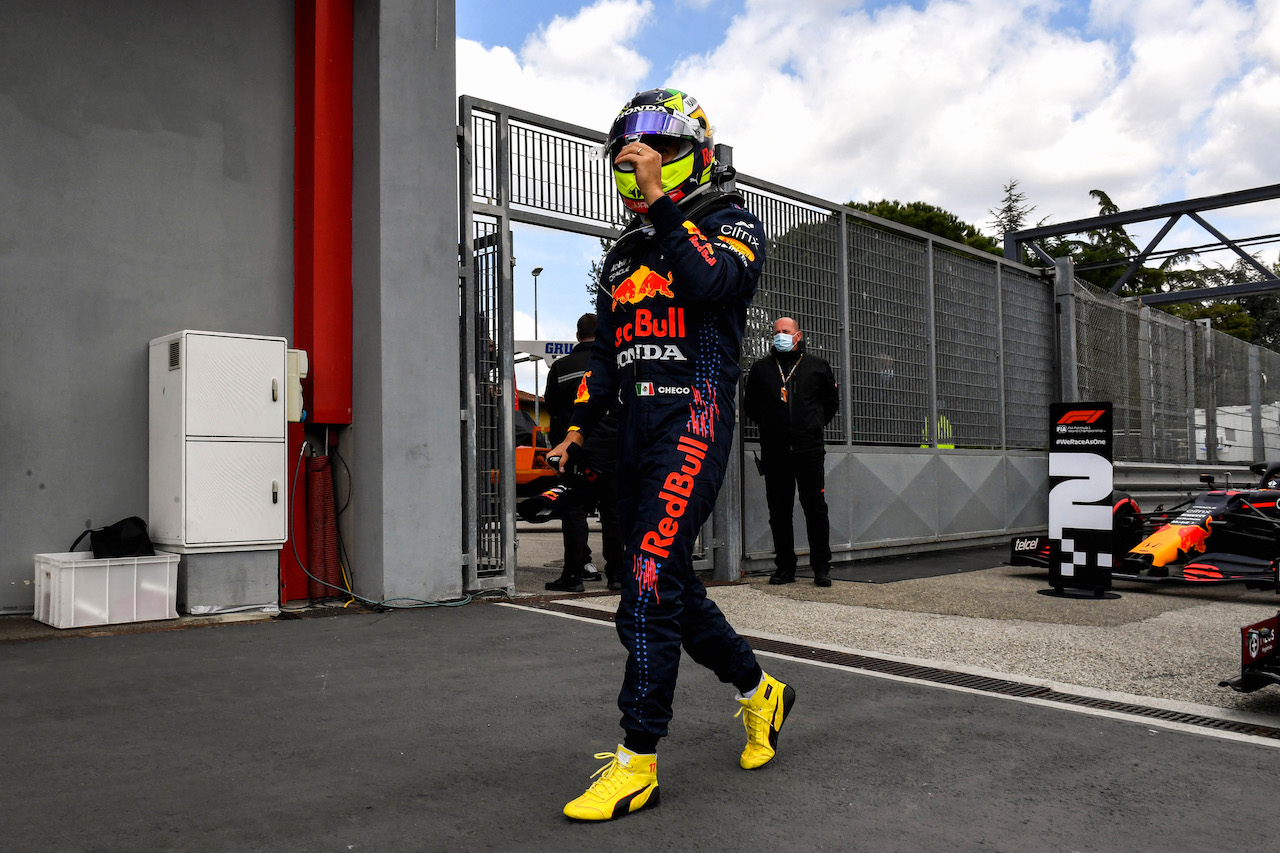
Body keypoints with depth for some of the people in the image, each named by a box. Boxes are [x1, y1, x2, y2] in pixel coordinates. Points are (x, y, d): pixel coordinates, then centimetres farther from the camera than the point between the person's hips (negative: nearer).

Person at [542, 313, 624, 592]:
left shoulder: (560, 367, 0)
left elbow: (551, 406, 8)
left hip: (575, 453, -1)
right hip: (612, 451, 1)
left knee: (574, 511, 3)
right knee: (613, 512, 7)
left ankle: (574, 573, 2)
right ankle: (616, 573, 10)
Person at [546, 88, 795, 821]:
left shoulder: (732, 223, 3)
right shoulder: (627, 252, 23)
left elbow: (713, 280, -20)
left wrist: (662, 204, -16)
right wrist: (579, 428, 15)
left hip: (694, 418, -8)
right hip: (637, 428, 8)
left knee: (650, 590, -13)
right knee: (671, 583, 11)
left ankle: (639, 762, -5)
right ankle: (760, 691, 32)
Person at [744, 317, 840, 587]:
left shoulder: (817, 367, 9)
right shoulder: (761, 368, 11)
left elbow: (832, 402, 18)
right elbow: (750, 405, 20)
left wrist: (814, 425, 10)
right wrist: (769, 424, 10)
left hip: (809, 449, -1)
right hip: (774, 451, 2)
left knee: (816, 509, -2)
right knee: (779, 511, 4)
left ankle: (821, 568, 5)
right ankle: (785, 567, 13)